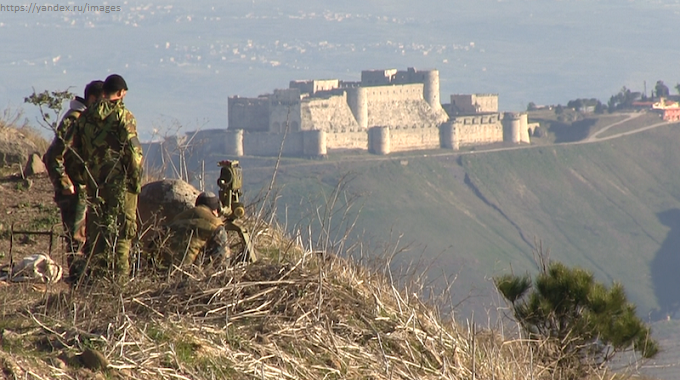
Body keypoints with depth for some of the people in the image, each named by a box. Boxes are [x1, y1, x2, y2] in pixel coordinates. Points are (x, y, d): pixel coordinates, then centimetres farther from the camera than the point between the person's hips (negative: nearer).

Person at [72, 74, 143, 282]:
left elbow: (77, 149, 13)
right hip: (119, 180, -5)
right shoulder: (123, 116, -10)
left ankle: (95, 272, 14)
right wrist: (136, 180, -7)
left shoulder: (86, 116, 8)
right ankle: (118, 274, -4)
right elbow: (133, 151, -15)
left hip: (93, 181, 5)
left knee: (95, 228, 12)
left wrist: (85, 175, 20)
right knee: (122, 228, -1)